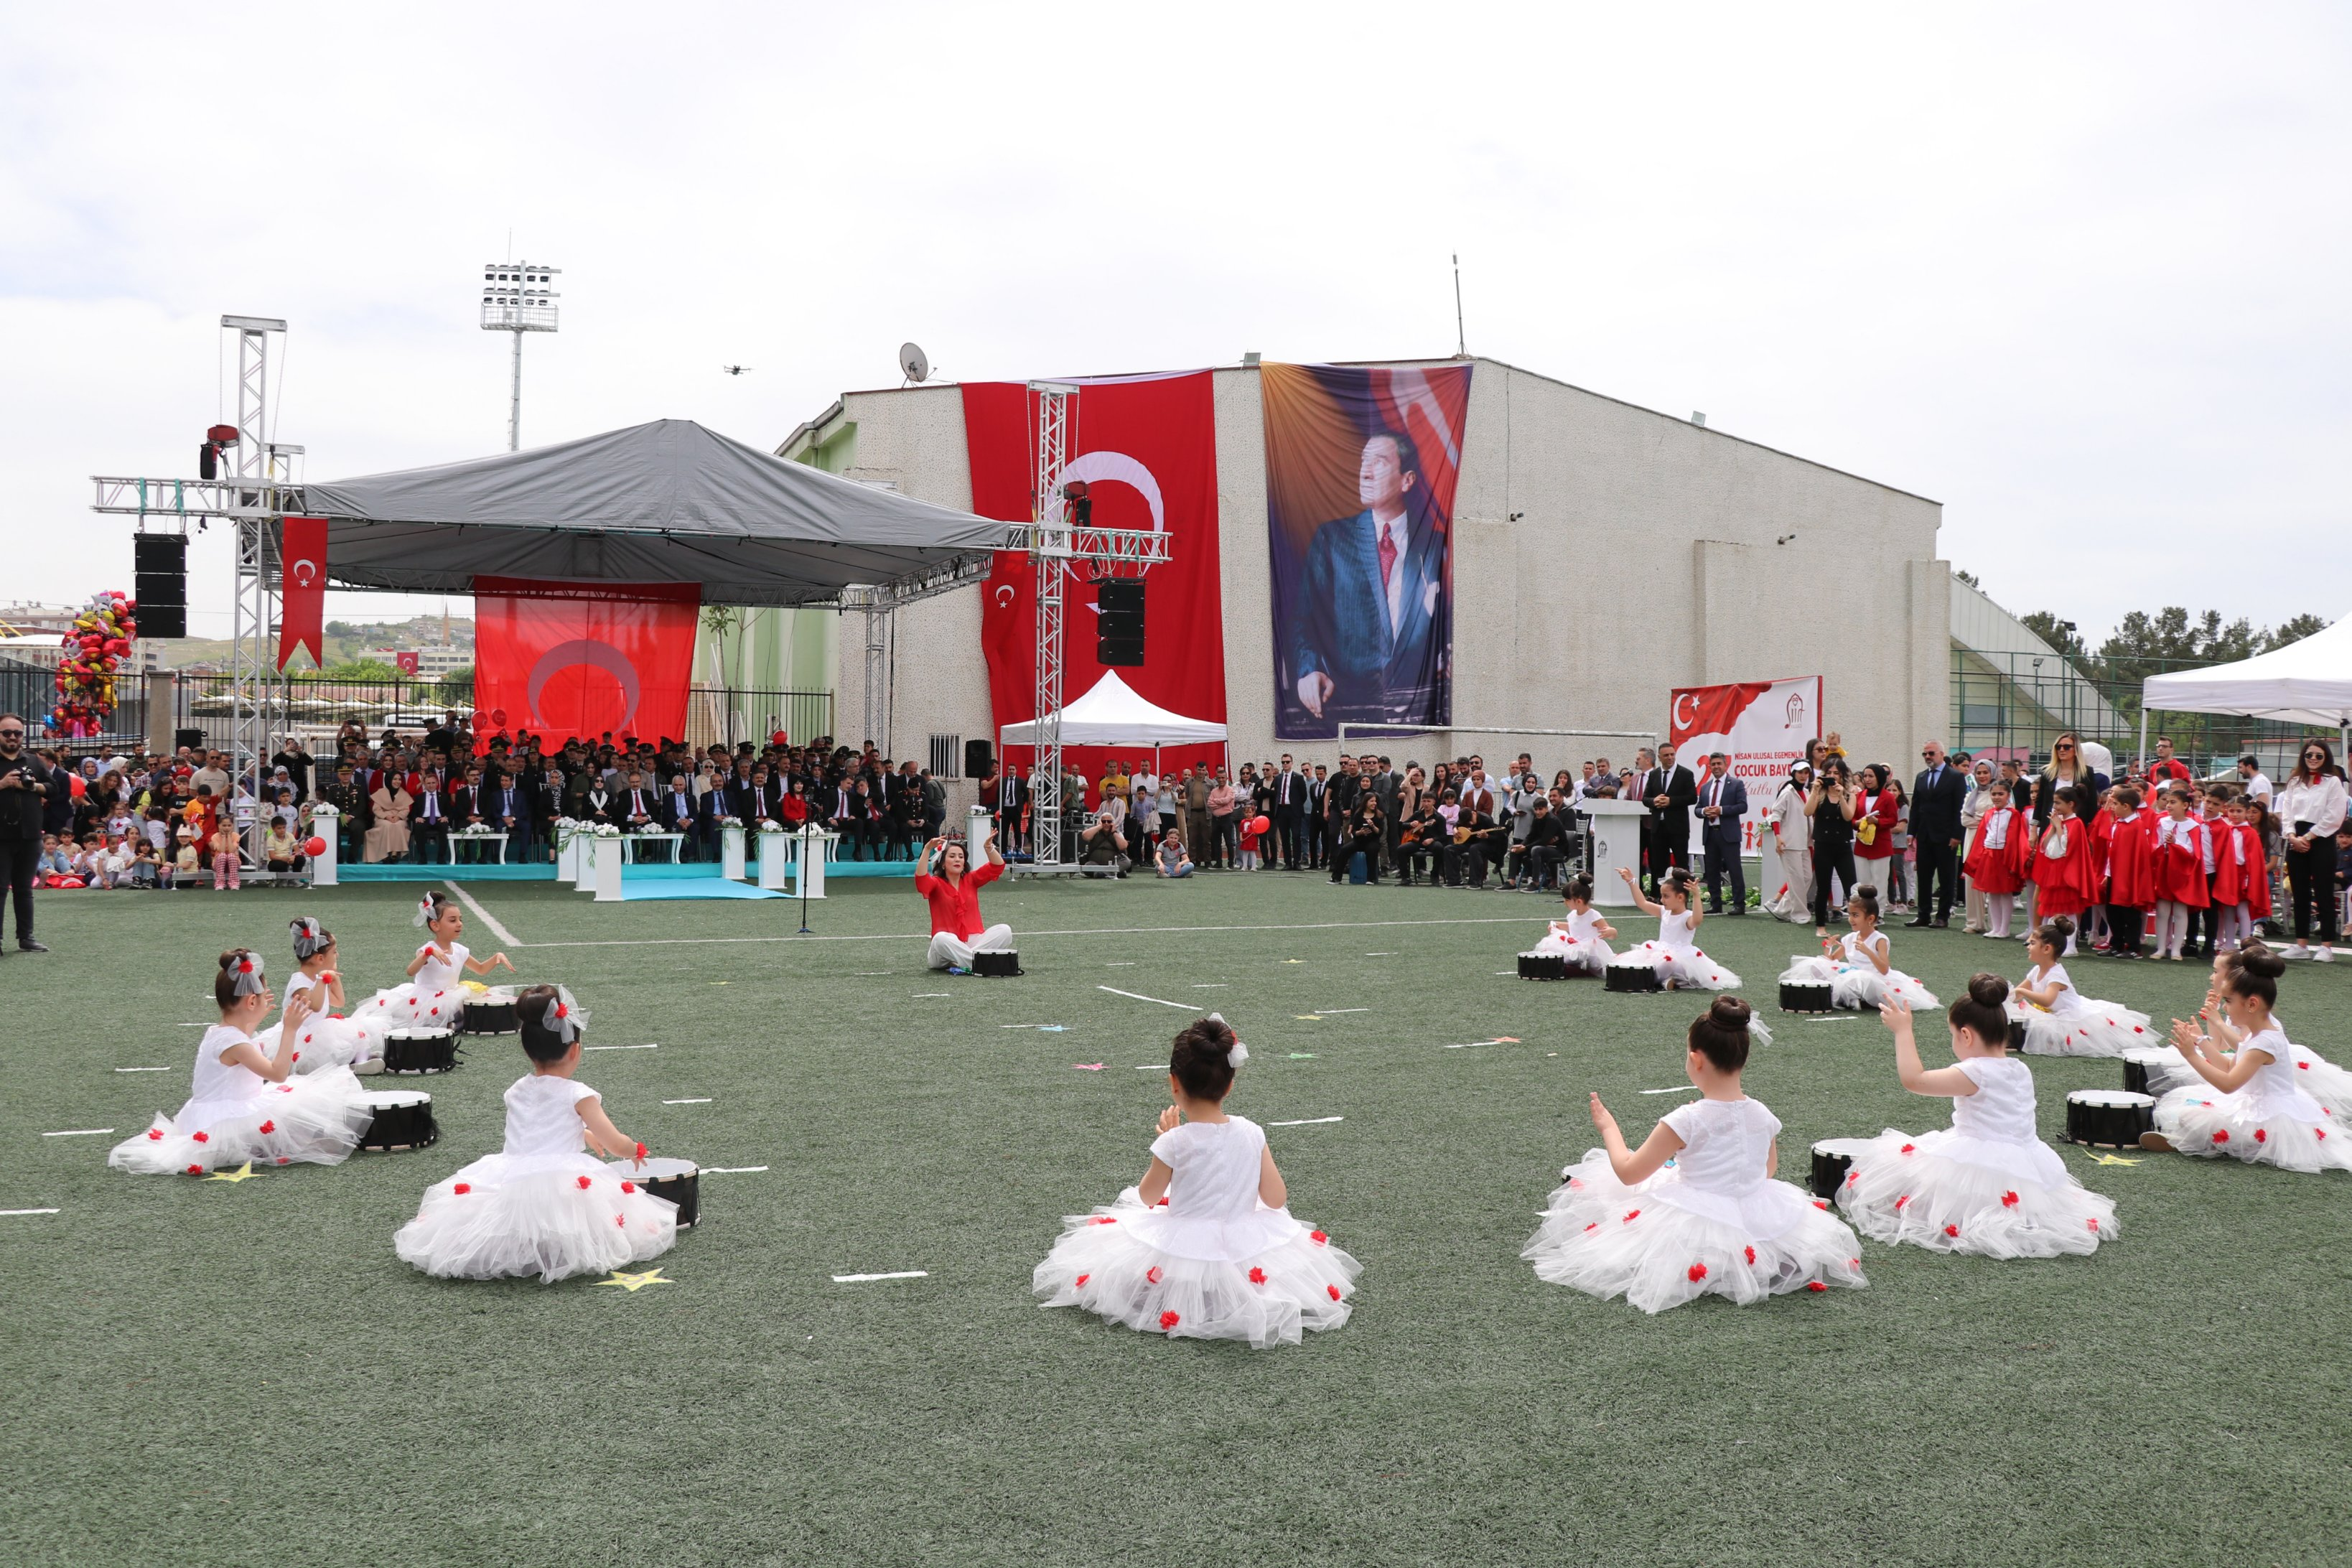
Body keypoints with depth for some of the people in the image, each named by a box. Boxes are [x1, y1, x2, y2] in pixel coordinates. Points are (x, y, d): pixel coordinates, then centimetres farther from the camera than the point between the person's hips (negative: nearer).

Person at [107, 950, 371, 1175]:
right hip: (226, 1120, -11)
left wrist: (256, 1018, 39)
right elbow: (278, 1073, -25)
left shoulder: (218, 1032, 11)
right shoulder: (232, 1042, -20)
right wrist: (290, 1030, -24)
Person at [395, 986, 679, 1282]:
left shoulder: (515, 1091, 15)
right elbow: (618, 1146, -3)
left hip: (509, 1183, 6)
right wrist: (635, 1150, 20)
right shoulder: (578, 1095, -3)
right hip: (564, 1187, -6)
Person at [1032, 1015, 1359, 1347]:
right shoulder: (1252, 1134, -10)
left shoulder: (1175, 1142, -19)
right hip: (1245, 1248, 3)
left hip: (1181, 1252, -2)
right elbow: (1276, 1200, -3)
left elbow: (1148, 1197, -1)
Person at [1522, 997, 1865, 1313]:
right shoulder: (1763, 1117, -5)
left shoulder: (1687, 1121, -20)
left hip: (1696, 1225, -5)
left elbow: (1628, 1172, -12)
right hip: (1757, 1219, 5)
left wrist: (1608, 1127, 4)